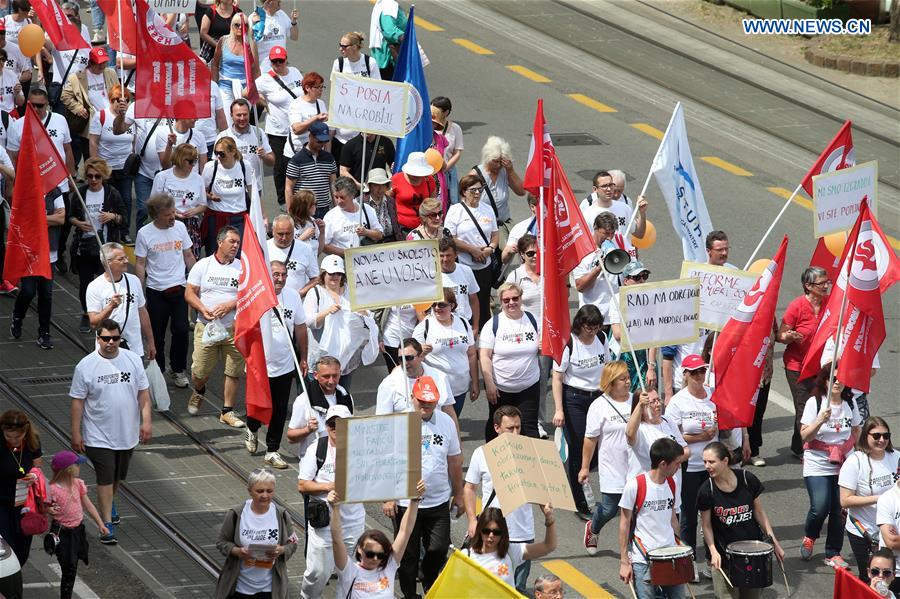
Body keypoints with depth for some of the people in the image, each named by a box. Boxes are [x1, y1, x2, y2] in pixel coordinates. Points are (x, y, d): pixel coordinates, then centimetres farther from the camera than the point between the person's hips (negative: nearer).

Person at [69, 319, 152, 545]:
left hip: (127, 433, 4)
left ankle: (108, 507, 43)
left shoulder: (133, 360, -2)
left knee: (118, 477, 19)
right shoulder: (86, 366, -11)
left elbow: (143, 393, 5)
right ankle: (107, 524, -2)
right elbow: (78, 401, -7)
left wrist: (146, 421, -3)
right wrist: (76, 433, -8)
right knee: (105, 479, -7)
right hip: (99, 436, -4)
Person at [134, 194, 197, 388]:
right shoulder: (145, 233, -8)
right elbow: (140, 264, -4)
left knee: (181, 330, -4)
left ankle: (178, 369, 13)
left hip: (179, 287, 2)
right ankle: (158, 370, 23)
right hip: (156, 290, -2)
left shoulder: (180, 227, 1)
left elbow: (188, 257, 11)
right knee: (157, 334, 8)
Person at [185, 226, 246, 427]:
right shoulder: (203, 265, 3)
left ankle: (228, 411, 12)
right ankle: (199, 392, 36)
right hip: (207, 327, -1)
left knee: (233, 372, 0)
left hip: (234, 328, 1)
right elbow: (190, 293, 2)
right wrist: (203, 309, -15)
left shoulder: (243, 268, 4)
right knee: (200, 371, 2)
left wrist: (230, 305, -15)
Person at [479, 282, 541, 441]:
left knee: (529, 427, -5)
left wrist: (543, 347, -10)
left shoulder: (533, 321, 2)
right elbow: (484, 357, -9)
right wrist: (489, 384, -17)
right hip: (500, 388, -1)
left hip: (529, 386, 1)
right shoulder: (493, 324, -6)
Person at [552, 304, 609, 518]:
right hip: (574, 399, -5)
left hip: (598, 396, 5)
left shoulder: (601, 339, 1)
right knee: (577, 451, -2)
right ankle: (579, 503, 8)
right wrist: (559, 410, -16)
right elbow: (557, 378, -12)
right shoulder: (569, 344, -15)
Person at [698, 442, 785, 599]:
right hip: (725, 554, -2)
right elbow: (706, 525, -3)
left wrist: (775, 544, 1)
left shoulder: (748, 480, -8)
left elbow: (759, 513, 2)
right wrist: (713, 551, -17)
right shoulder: (707, 491, -12)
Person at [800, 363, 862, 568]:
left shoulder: (850, 403, 6)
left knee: (840, 510, -1)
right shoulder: (815, 402, -6)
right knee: (820, 507, -16)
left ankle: (833, 554, 13)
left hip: (843, 464, 4)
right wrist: (820, 421, -25)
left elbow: (856, 432, 20)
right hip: (817, 465, -4)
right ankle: (809, 538, 15)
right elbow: (805, 436, -10)